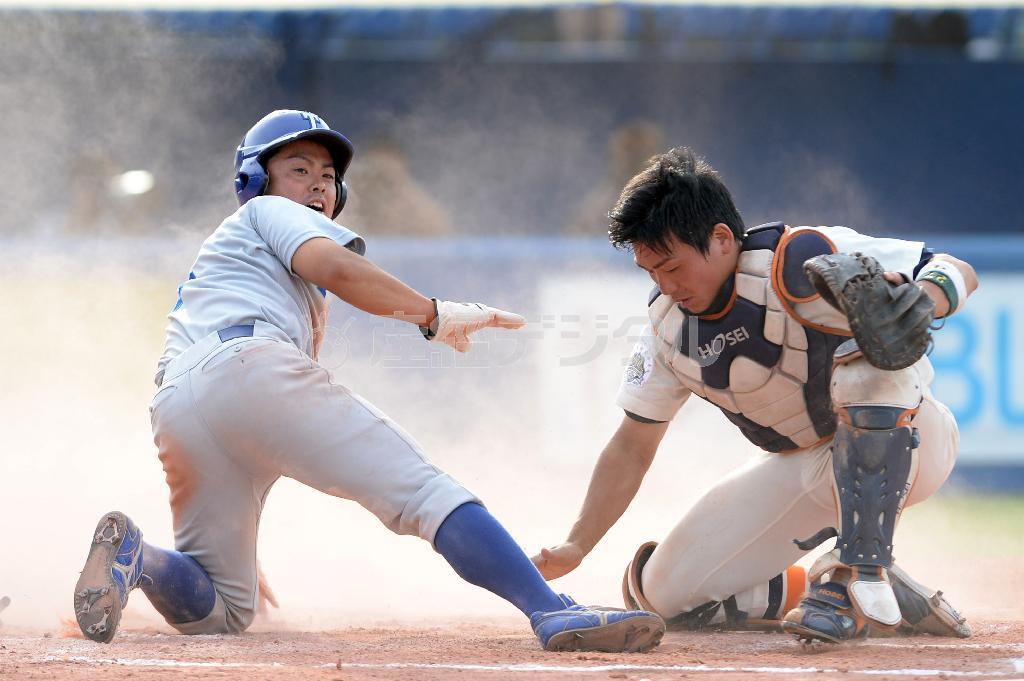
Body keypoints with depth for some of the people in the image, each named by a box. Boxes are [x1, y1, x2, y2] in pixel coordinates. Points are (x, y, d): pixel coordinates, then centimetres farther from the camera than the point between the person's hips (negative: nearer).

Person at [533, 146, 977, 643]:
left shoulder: (803, 261, -24)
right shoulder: (669, 326, -5)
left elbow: (958, 273, -25)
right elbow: (632, 448, 3)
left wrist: (921, 298, -48)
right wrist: (575, 547, -7)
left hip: (905, 440, -6)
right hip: (803, 470, 6)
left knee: (872, 368, -39)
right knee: (665, 592, -7)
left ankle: (862, 570, -32)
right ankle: (893, 600, -4)